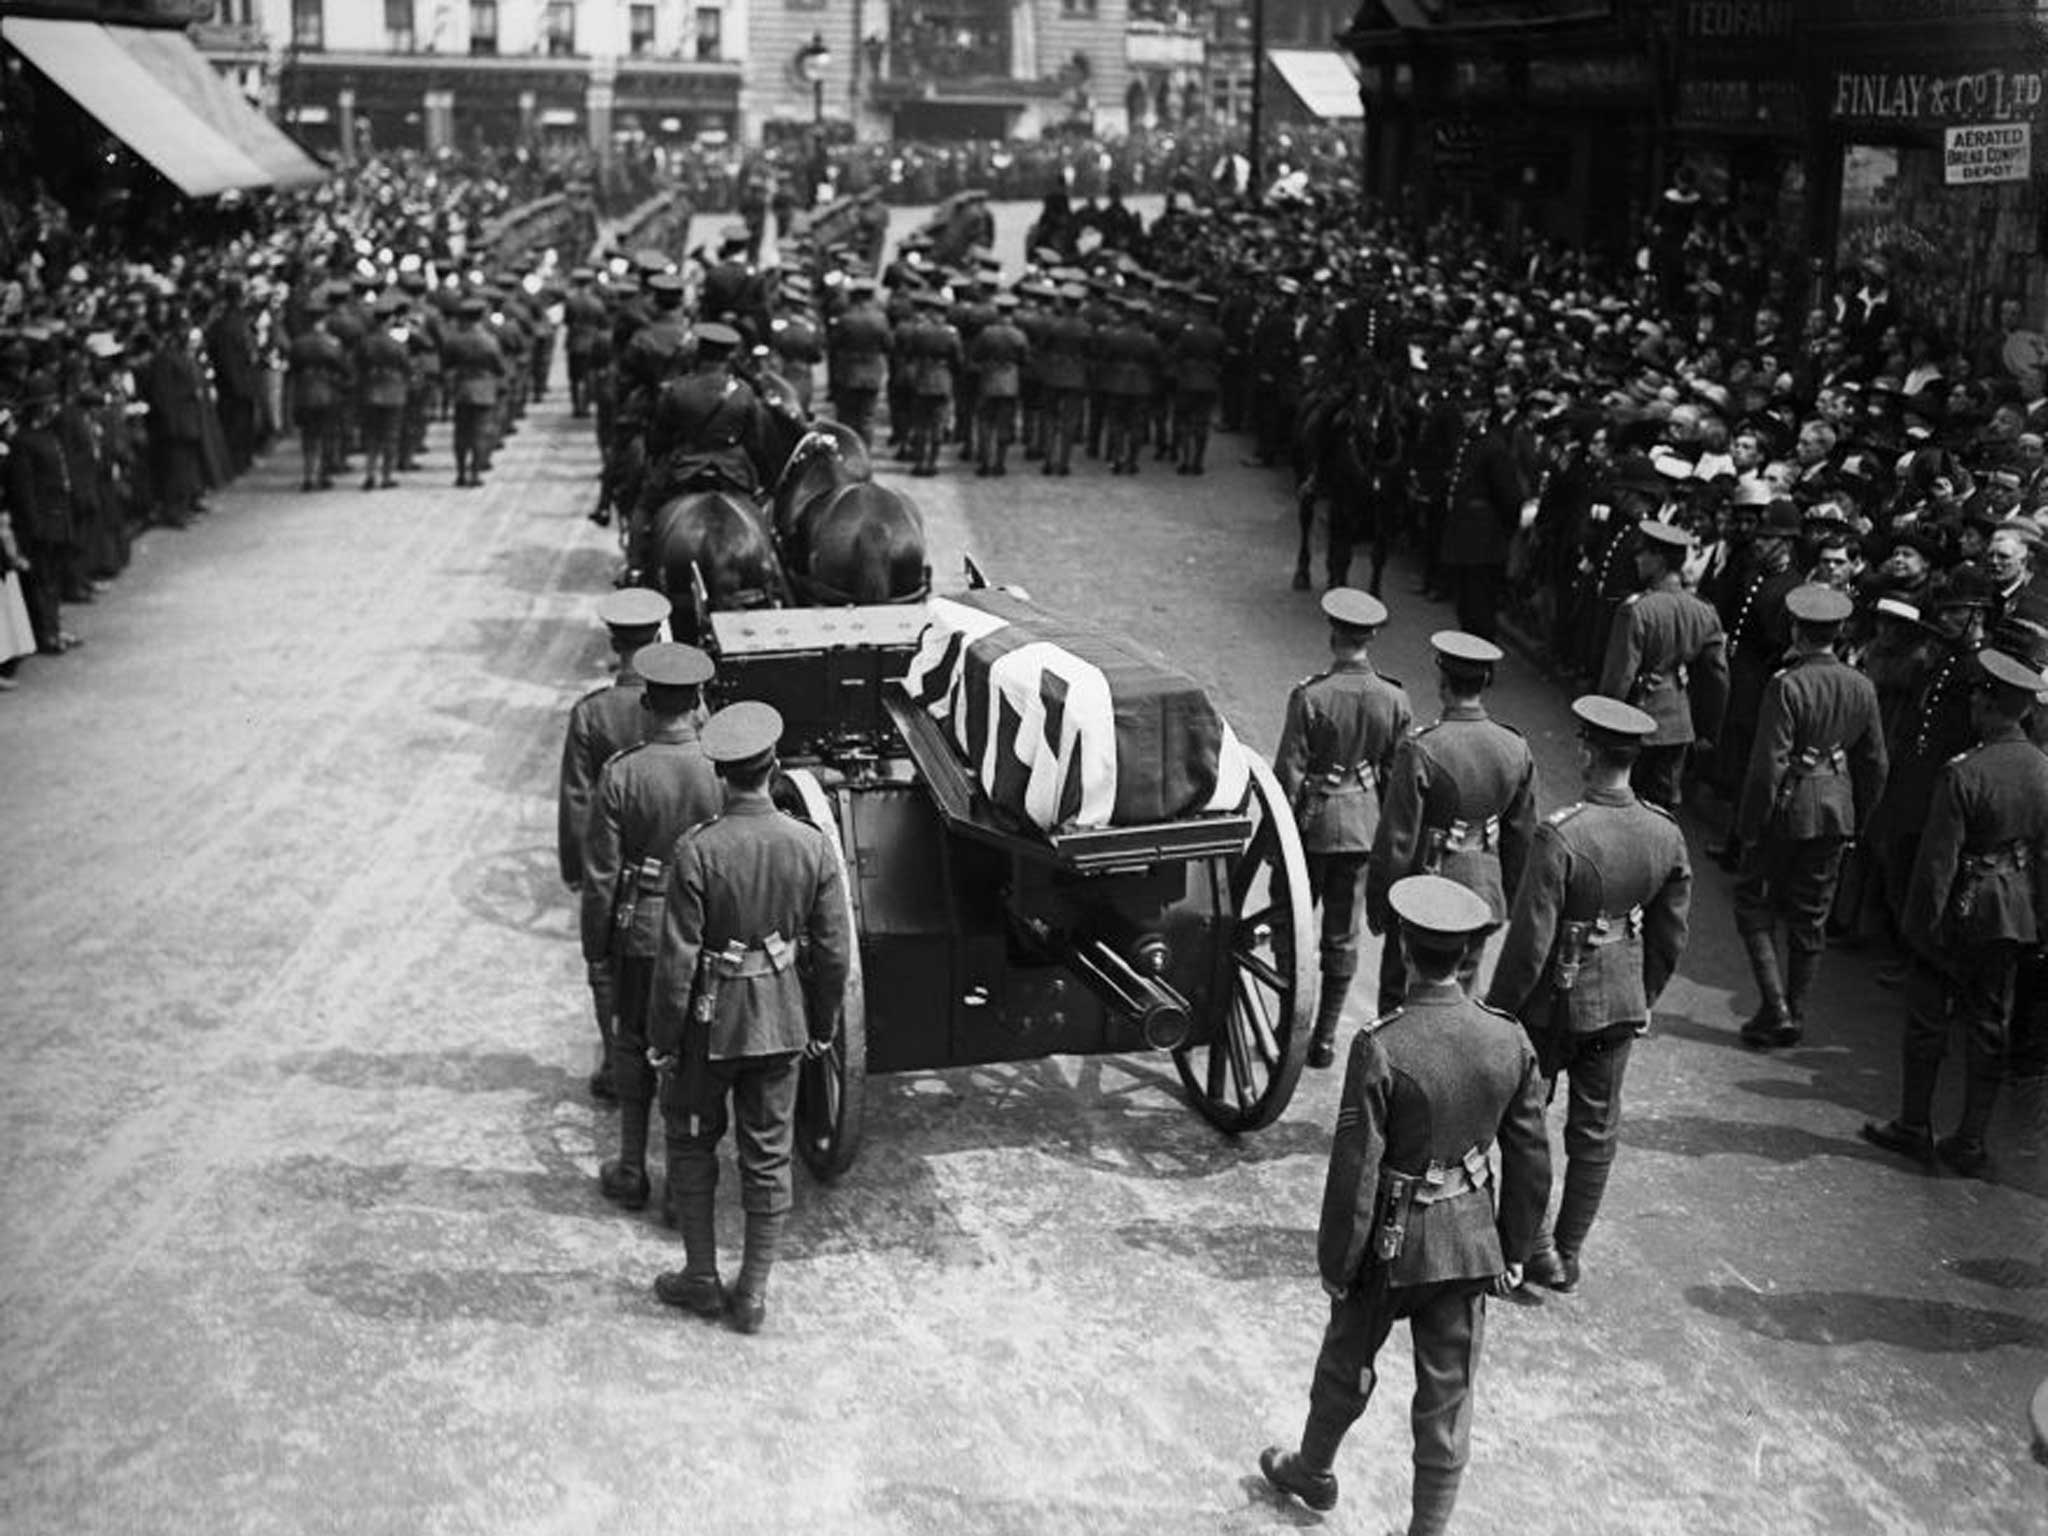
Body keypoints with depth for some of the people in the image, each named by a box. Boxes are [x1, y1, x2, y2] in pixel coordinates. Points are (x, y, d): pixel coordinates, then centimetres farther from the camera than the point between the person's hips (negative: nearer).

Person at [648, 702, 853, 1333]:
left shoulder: (696, 852, -20)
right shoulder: (813, 846, -10)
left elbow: (677, 959, -17)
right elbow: (835, 950, -4)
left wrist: (662, 1037, -3)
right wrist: (823, 1025, 11)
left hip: (710, 1021, -3)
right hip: (781, 1023, 3)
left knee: (692, 1143, 19)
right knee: (768, 1155, 14)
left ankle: (701, 1278, 26)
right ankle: (752, 1294, 22)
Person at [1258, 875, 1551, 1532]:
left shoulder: (1380, 1049, -25)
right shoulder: (1508, 1041, -11)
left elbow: (1354, 1173, -19)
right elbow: (1531, 1163, -1)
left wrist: (1335, 1263, -5)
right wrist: (1513, 1249, 12)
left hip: (1393, 1240, -3)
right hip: (1471, 1245, 3)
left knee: (1346, 1365, 23)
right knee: (1448, 1392, 15)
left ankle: (1312, 1472, 46)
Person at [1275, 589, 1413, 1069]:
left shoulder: (1310, 696, -17)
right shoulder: (1394, 700, -6)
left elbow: (1289, 772, -14)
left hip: (1313, 822, -3)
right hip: (1363, 827, 3)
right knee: (1342, 935, 12)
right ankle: (1325, 1038, 18)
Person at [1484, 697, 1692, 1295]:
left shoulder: (1560, 836, -26)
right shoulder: (1667, 835, -7)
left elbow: (1529, 942, -22)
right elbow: (1670, 937, 4)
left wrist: (1496, 1011, -9)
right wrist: (1642, 1000, 18)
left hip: (1554, 1003, -5)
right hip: (1622, 1003, 5)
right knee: (1596, 1130, 16)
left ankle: (1537, 1244, 17)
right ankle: (1568, 1254, 28)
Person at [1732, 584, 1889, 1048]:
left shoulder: (1787, 686, -18)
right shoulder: (1863, 687, 1)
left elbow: (1769, 765, -19)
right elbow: (1875, 764, 8)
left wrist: (1750, 825, -9)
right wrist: (1857, 822, 19)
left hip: (1789, 808, -5)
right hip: (1837, 813, 5)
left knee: (1754, 904, 10)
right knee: (1811, 918, 14)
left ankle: (1775, 1007, 0)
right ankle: (1794, 1016, 22)